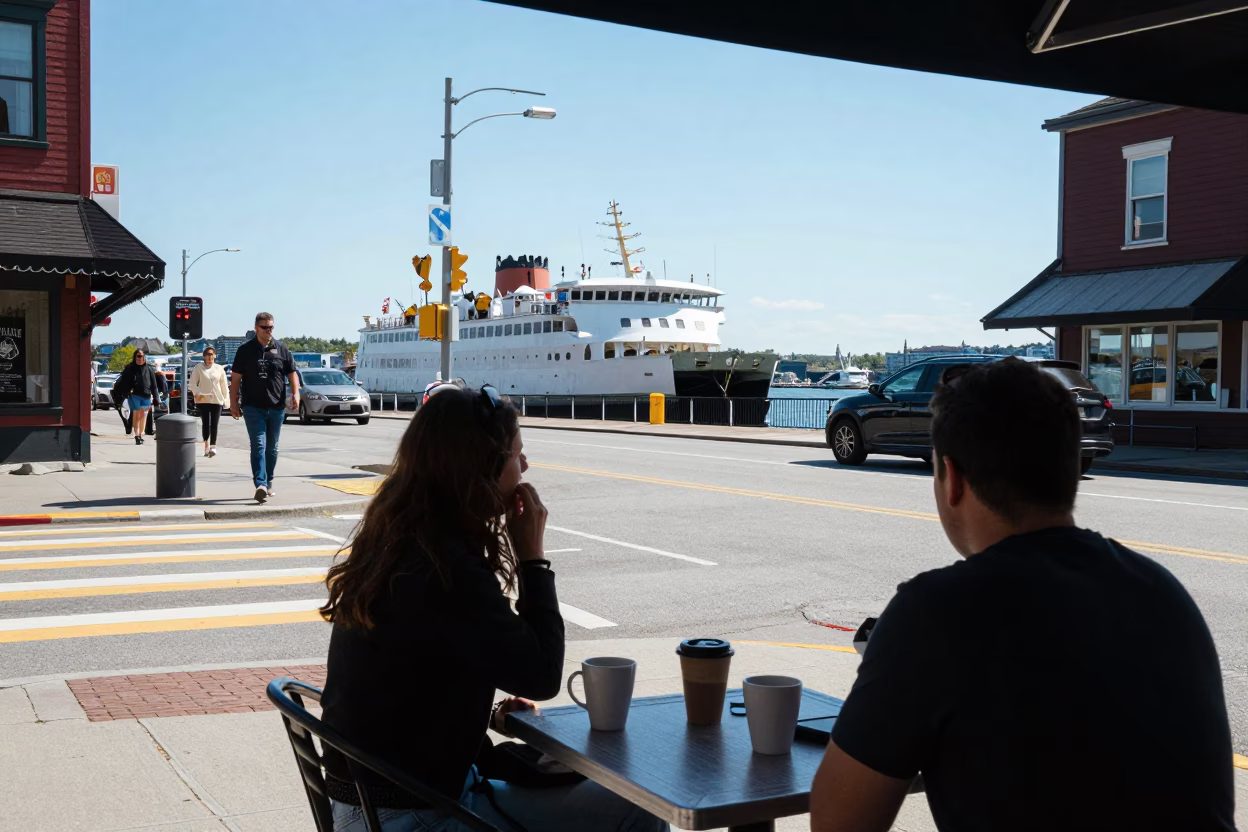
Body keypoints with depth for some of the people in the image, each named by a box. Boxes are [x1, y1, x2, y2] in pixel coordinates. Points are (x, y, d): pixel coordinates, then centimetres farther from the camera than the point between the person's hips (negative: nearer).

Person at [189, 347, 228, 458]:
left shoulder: (219, 369, 8)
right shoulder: (199, 368, 2)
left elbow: (223, 385, 11)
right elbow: (193, 382, 2)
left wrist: (226, 399, 10)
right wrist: (196, 393, -14)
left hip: (217, 400, 1)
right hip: (203, 400, -1)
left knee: (214, 424, -5)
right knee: (206, 423, 1)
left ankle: (213, 447, -9)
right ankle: (206, 445, 15)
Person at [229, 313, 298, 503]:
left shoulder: (281, 349, 8)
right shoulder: (245, 350, 3)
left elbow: (292, 373, 10)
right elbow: (235, 378, 3)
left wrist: (295, 393, -7)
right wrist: (234, 403, -2)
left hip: (277, 408, 3)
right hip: (253, 407, -3)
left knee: (272, 448, 12)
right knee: (258, 446, -13)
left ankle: (268, 483, 24)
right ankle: (261, 484, -23)